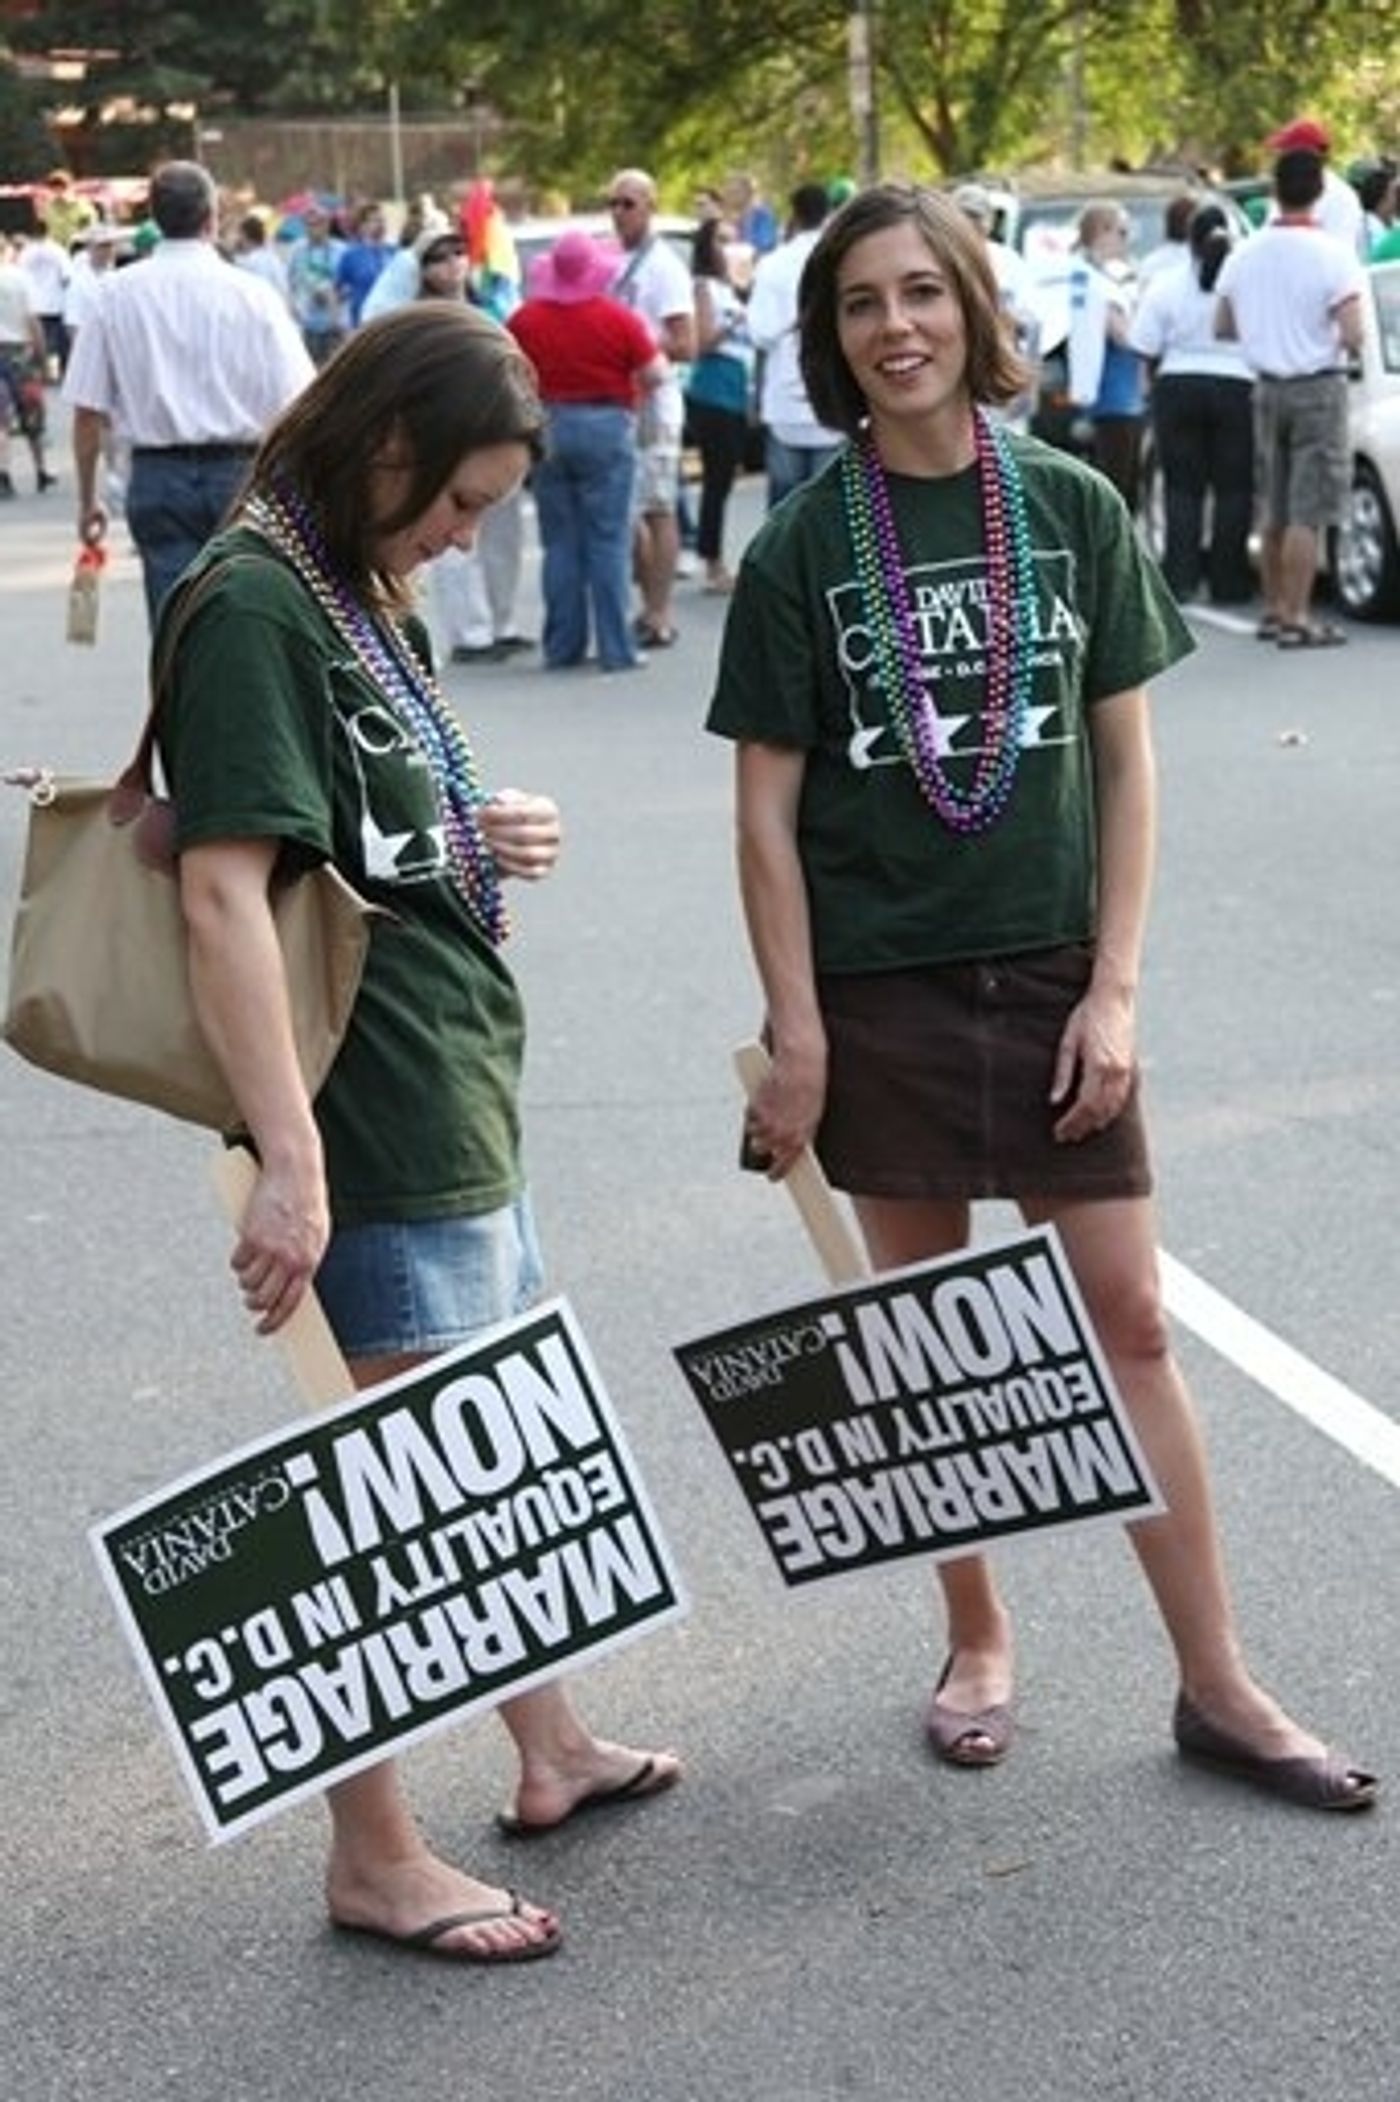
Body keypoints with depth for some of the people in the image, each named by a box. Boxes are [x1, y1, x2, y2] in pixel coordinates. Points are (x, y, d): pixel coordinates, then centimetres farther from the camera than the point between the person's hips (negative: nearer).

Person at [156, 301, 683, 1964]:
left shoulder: (363, 593, 14)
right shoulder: (252, 608, -16)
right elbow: (223, 892, -24)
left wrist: (491, 840, 3)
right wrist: (289, 1160, -29)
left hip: (458, 1092, 10)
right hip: (374, 1118, -10)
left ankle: (550, 1750, 39)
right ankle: (372, 1861, 13)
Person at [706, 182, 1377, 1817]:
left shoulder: (1072, 512, 0)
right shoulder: (803, 549, -4)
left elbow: (1124, 762, 2)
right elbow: (768, 808, -3)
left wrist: (1113, 989, -5)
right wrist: (796, 1036, -7)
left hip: (1051, 979, 1)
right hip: (882, 989, -1)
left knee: (1127, 1325, 3)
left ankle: (1217, 1686, 12)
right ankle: (977, 1643, 27)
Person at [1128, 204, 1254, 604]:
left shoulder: (1167, 284, -2)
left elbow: (1145, 349, -2)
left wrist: (1158, 375, 16)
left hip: (1178, 389, 1)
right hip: (1237, 388, -1)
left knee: (1182, 488, 7)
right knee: (1233, 489, 4)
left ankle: (1181, 576, 2)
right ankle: (1227, 582, 5)